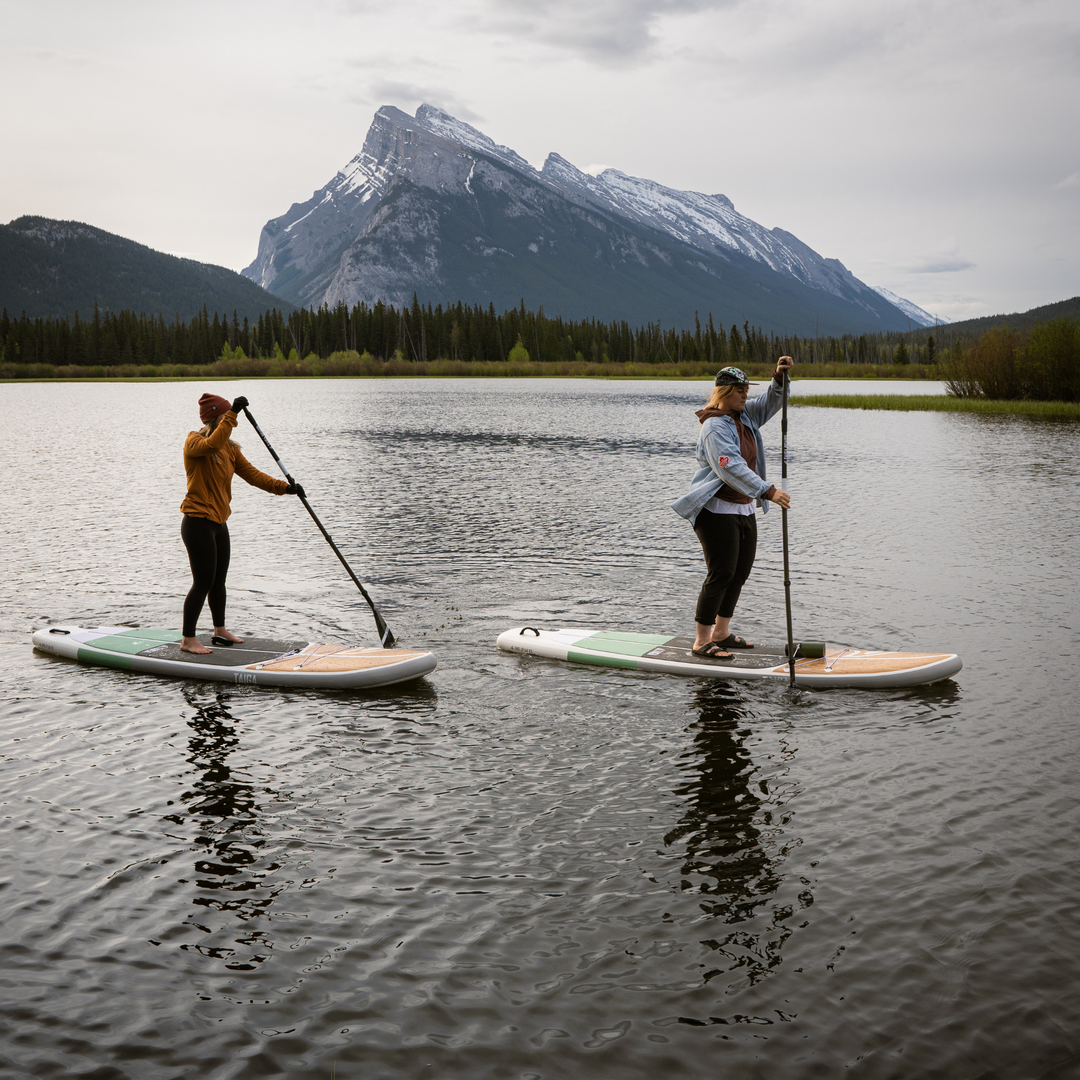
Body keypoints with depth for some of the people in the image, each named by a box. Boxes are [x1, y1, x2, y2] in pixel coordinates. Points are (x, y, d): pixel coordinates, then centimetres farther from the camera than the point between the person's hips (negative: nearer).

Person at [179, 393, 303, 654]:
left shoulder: (230, 448, 11)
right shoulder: (194, 442, -12)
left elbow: (252, 474, 7)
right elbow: (212, 445, -35)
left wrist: (284, 487, -5)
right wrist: (233, 413, -38)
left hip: (218, 523, 8)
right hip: (198, 522, -8)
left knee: (219, 580, 19)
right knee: (203, 582, -7)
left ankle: (220, 630, 34)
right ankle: (188, 640, 0)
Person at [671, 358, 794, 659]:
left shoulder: (745, 415, 11)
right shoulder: (715, 426, -17)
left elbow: (770, 403, 17)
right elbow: (732, 469, -26)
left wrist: (779, 378, -5)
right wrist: (768, 491, -31)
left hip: (744, 509, 10)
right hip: (717, 510, -10)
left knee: (741, 572, 12)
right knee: (721, 574, -10)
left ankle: (721, 633, 22)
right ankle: (702, 642, -5)